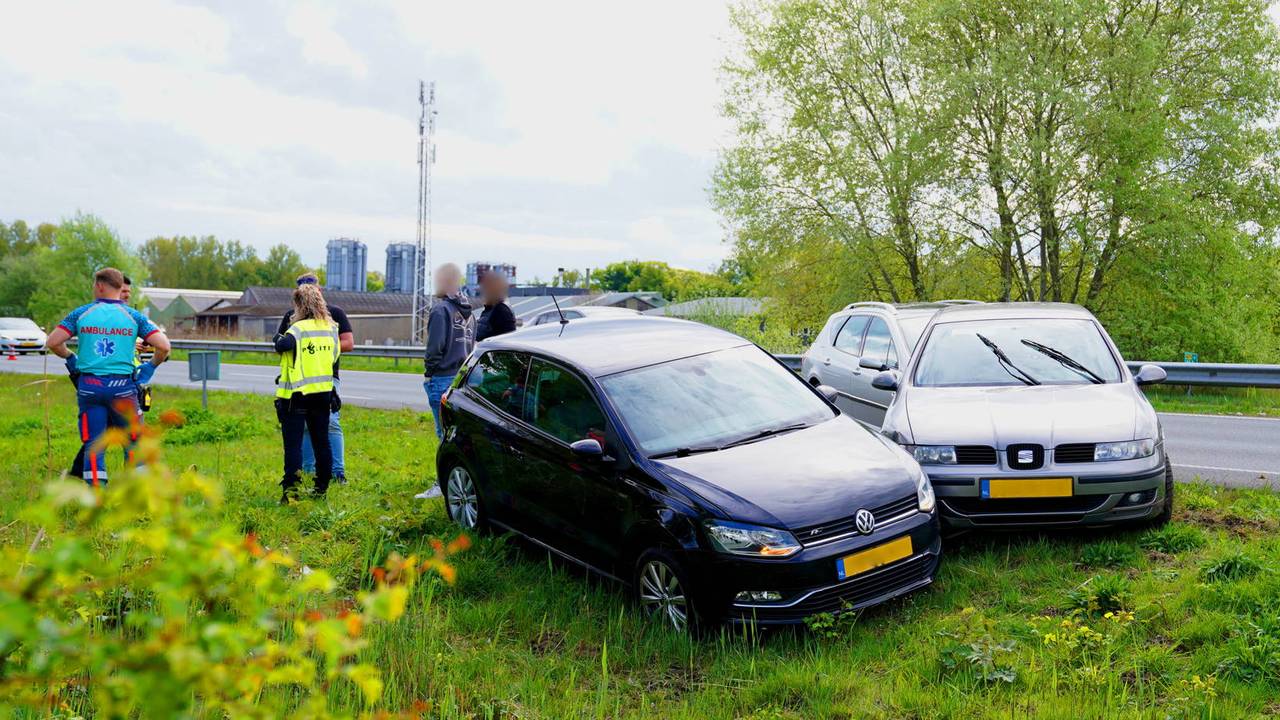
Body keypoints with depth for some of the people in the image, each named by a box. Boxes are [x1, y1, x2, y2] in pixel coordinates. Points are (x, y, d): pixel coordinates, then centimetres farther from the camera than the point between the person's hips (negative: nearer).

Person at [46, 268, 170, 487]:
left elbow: (52, 342, 0)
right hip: (122, 386, -1)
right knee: (134, 442, 8)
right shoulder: (134, 316, 3)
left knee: (93, 445, 8)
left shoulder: (81, 313, 5)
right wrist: (151, 367, 10)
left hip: (89, 385, 1)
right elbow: (163, 346, -5)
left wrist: (70, 358, 17)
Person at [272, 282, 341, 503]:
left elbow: (283, 345, -33)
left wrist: (278, 339, -11)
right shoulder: (331, 328, 4)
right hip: (323, 392, 5)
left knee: (293, 442, -1)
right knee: (321, 441, 12)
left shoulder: (299, 328, -14)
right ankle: (322, 487, 18)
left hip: (297, 394, -5)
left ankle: (291, 489, -4)